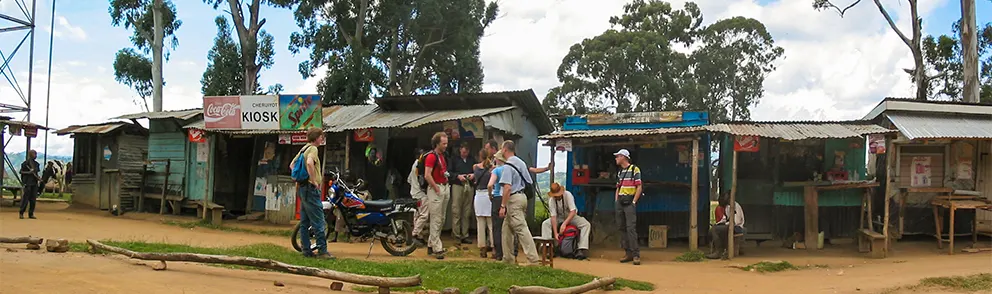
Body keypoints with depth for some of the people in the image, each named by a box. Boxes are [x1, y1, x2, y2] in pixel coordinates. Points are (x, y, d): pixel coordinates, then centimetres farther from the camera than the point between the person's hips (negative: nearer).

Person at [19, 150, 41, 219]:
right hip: (28, 183, -6)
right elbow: (21, 171, -6)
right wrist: (29, 172, -18)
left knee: (33, 199, 4)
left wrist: (39, 178, 5)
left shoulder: (36, 163, 14)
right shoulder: (25, 163, -4)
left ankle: (31, 214, 9)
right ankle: (21, 213, 2)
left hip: (34, 183, 6)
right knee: (25, 198, -6)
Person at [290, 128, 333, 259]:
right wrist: (314, 181, -23)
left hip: (301, 188, 10)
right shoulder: (313, 148, -11)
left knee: (304, 222, 10)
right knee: (319, 222, -7)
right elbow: (309, 163, -31)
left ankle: (306, 250, 12)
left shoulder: (303, 149, 17)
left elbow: (291, 165, 25)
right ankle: (322, 251, -7)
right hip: (310, 188, -10)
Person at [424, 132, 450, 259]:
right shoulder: (431, 156, -13)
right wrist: (437, 189, -17)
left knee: (441, 219, 14)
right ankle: (437, 248, -4)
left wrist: (446, 180, 12)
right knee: (436, 220, -6)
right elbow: (427, 175, -20)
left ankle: (431, 244, 25)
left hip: (445, 188, 9)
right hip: (436, 188, -9)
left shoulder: (442, 156, 15)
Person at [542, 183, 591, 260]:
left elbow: (573, 212, -31)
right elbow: (553, 217, -23)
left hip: (571, 216, -2)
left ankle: (582, 250, -36)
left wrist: (564, 224, -40)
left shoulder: (568, 195, -26)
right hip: (559, 217, 2)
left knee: (586, 224, -27)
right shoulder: (552, 201, -19)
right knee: (545, 224, -22)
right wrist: (555, 233, -32)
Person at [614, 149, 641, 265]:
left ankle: (636, 254, -13)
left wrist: (634, 202, -13)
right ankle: (628, 253, 10)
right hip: (620, 202, 8)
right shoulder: (619, 172, 18)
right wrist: (616, 201, 11)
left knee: (631, 228, -14)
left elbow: (639, 187, -8)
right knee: (622, 228, 5)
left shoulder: (635, 169, -5)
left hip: (629, 202, -8)